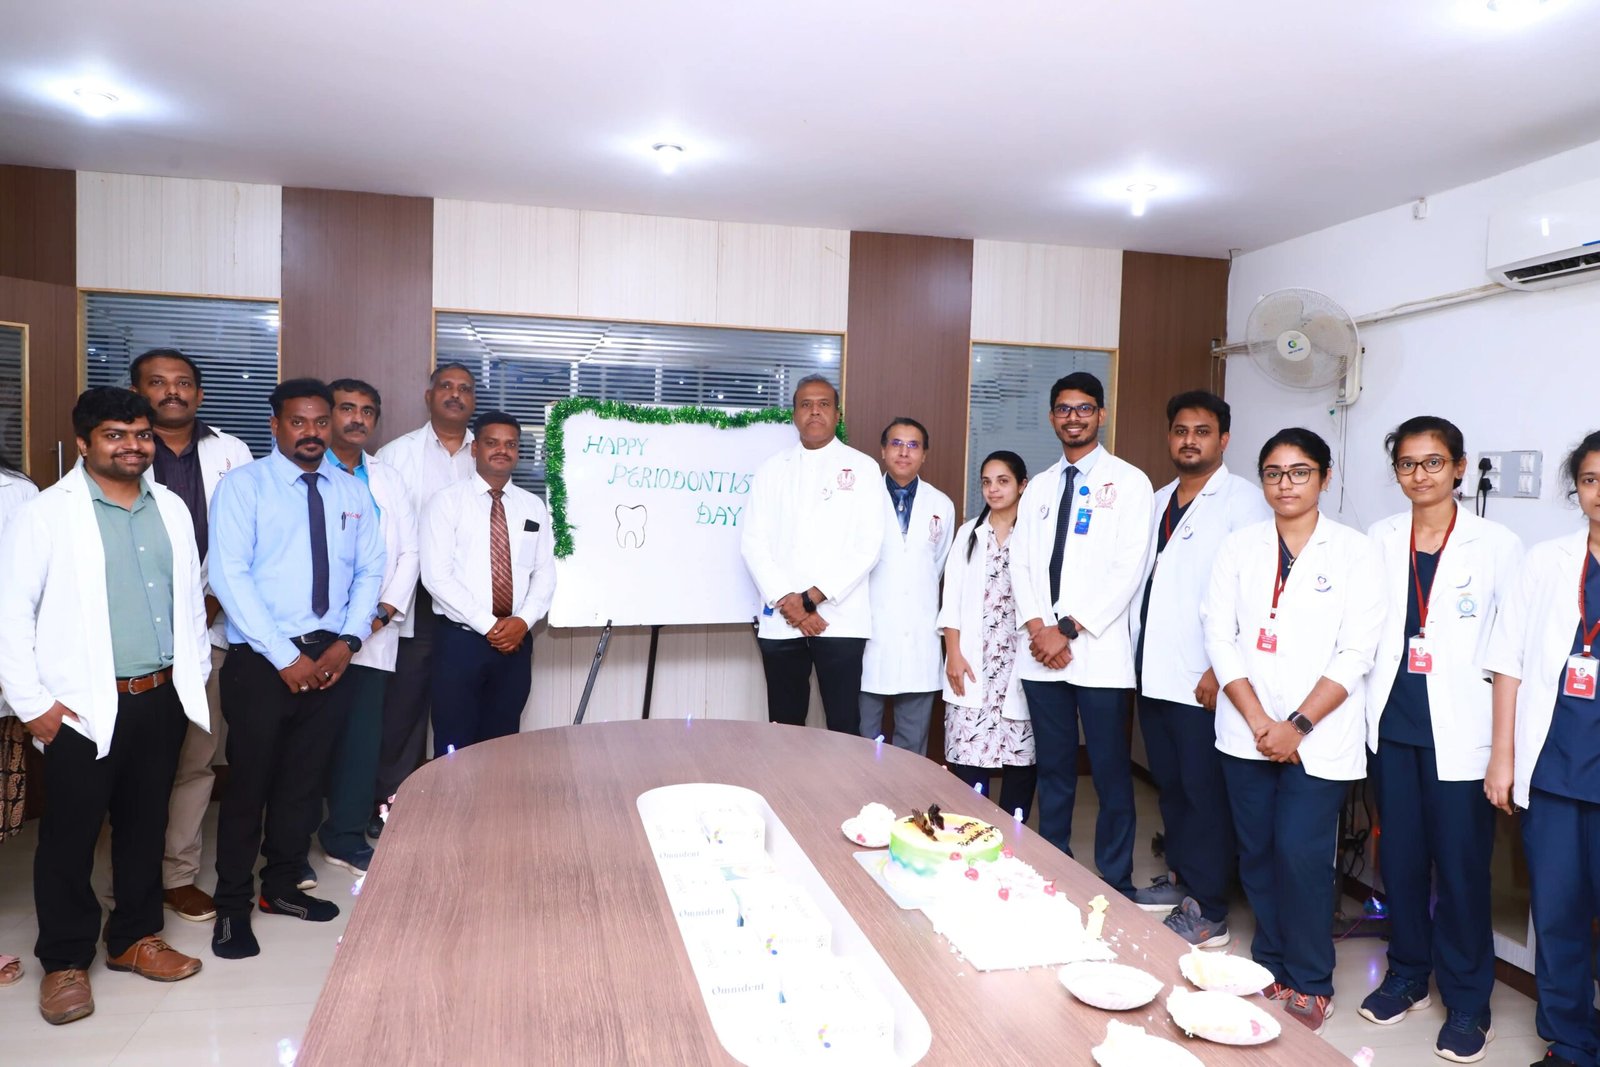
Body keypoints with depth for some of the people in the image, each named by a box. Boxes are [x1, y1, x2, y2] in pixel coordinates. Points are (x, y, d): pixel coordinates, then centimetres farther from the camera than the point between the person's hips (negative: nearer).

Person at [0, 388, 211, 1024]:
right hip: (85, 707, -4)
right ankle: (65, 960, 23)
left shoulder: (171, 509, 9)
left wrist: (194, 675, 12)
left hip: (163, 698, 5)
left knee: (145, 824, 15)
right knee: (70, 836, 6)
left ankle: (134, 937, 31)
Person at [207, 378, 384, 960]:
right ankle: (232, 906, 19)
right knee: (250, 781, 3)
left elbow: (370, 570, 9)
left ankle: (282, 886, 31)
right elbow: (229, 576, -13)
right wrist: (286, 657, -17)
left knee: (306, 779, 14)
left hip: (330, 656, 4)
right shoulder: (243, 486, -5)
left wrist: (347, 641, -6)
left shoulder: (351, 492, 9)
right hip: (261, 660, -4)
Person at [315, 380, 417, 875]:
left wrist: (385, 610, -2)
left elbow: (409, 551, 12)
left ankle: (346, 838, 14)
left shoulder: (389, 480, 16)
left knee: (362, 736, 3)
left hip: (373, 635, 4)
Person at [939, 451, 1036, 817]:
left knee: (1021, 754, 2)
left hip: (1021, 663, -2)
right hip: (973, 664, 2)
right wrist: (953, 655, -1)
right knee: (967, 755, -2)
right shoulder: (969, 532, 12)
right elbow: (952, 597, 7)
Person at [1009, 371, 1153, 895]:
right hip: (1041, 651, 4)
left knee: (1111, 772, 2)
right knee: (1053, 770, 12)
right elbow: (1021, 562, 9)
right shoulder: (1039, 486, 15)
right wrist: (1038, 628, -6)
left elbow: (1128, 568, -9)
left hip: (1099, 651, -4)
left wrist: (1070, 630, -13)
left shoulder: (1128, 481, 0)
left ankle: (1116, 885, 15)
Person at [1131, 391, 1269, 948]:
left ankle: (1208, 913, 11)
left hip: (1203, 679, -7)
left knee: (1204, 793, 0)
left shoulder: (1243, 501, -8)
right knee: (1169, 785, 16)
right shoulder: (1160, 502, 15)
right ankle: (1179, 878, 31)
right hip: (1154, 672, 7)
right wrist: (1138, 650, 11)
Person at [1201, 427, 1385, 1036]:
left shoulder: (1355, 552, -1)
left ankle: (1310, 984, 13)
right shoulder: (1239, 548, 6)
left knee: (1302, 855, -6)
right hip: (1246, 732, 3)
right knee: (1257, 852, 8)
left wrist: (1298, 725, -12)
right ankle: (1269, 966, 26)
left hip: (1319, 738, -2)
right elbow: (1220, 636, 0)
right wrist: (1259, 721, -8)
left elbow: (1355, 654, -6)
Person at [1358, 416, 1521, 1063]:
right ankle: (1408, 974, 29)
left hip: (1459, 730, -3)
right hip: (1393, 723, 3)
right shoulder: (1380, 540, 7)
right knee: (1399, 854, 11)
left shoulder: (1497, 545, -3)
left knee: (1460, 864, 2)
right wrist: (1364, 710, 9)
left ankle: (1466, 1000, 19)